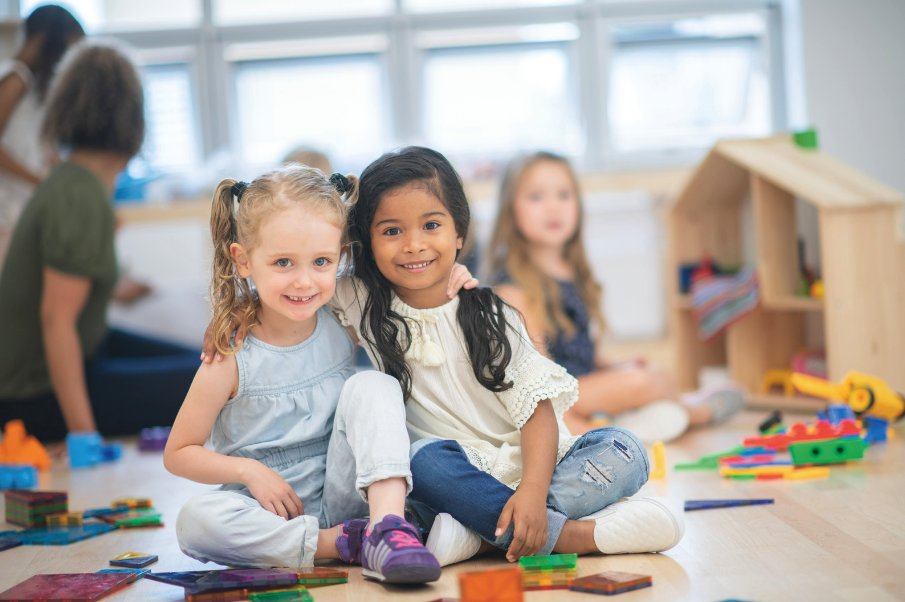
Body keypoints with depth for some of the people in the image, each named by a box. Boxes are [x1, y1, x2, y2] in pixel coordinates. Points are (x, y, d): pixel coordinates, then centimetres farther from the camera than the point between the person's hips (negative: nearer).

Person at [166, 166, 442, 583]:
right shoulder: (232, 360, -13)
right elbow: (178, 454, -3)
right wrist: (248, 469, -19)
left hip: (342, 497, 2)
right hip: (273, 511, -2)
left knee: (372, 384, -18)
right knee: (196, 520, -31)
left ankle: (387, 527, -33)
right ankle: (345, 544, -26)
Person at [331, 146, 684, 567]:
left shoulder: (489, 317, 0)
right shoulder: (361, 307, 2)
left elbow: (536, 407, -9)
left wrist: (533, 490, -26)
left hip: (525, 469, 2)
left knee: (624, 450, -21)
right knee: (427, 458, -34)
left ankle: (476, 531, -33)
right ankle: (570, 535, -31)